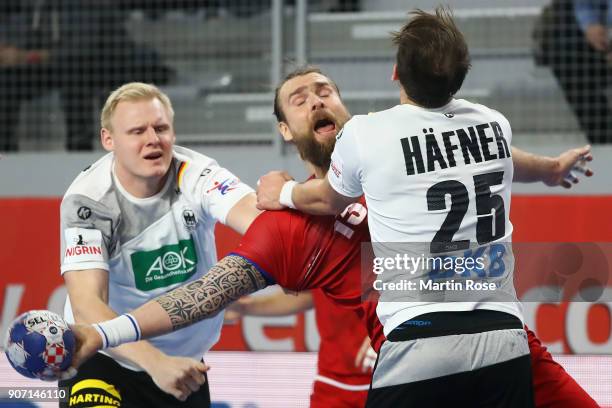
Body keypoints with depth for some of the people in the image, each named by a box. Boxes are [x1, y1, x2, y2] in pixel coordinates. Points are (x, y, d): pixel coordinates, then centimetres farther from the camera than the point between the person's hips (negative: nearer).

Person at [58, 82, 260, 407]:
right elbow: (86, 307, -30)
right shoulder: (86, 200, -21)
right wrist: (155, 363, -45)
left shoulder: (197, 176, -15)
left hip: (184, 358, 3)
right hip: (104, 355, -3)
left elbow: (258, 218, -35)